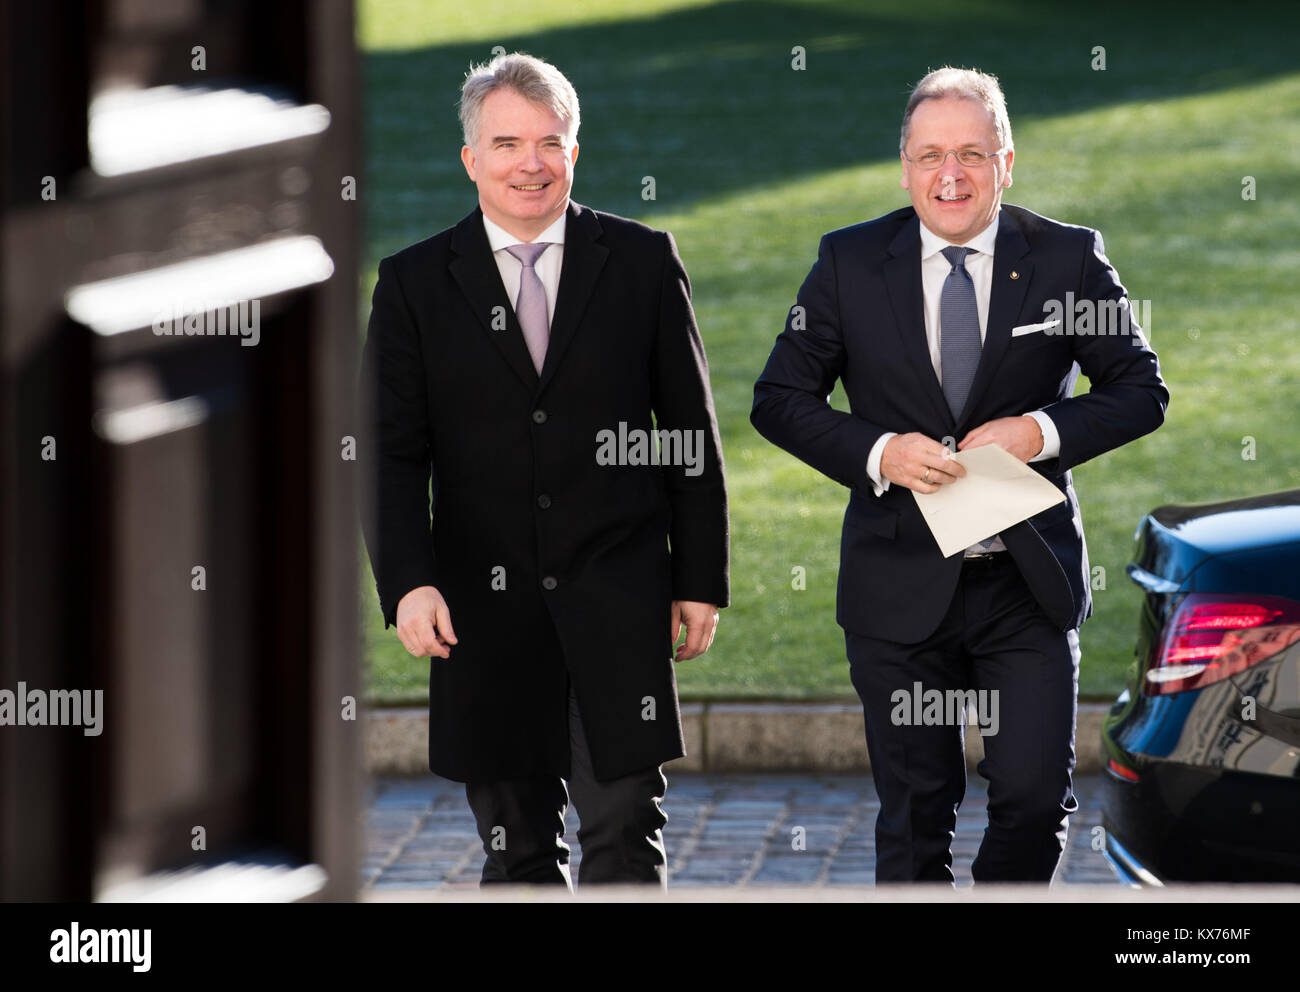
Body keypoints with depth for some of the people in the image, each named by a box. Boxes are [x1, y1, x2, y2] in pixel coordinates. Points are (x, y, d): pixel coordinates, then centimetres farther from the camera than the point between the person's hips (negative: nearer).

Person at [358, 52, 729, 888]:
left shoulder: (642, 261, 4)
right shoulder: (415, 283, 4)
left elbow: (691, 432, 6)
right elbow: (391, 452, 1)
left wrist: (701, 578, 3)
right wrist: (408, 582, -12)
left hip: (618, 599, -1)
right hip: (486, 607, 1)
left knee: (625, 834, -4)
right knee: (518, 850, 8)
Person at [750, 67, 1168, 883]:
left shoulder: (1069, 258, 0)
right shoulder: (850, 263, 1)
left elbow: (1142, 390, 3)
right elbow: (779, 398, 3)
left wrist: (1043, 431, -14)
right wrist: (877, 452, -14)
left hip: (1028, 584, 0)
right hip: (901, 589, 0)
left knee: (1036, 793, -4)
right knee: (914, 814, 6)